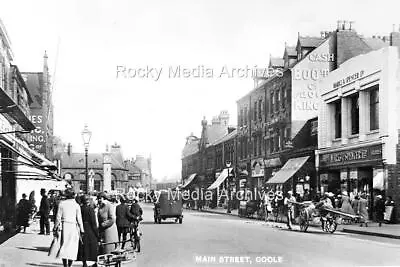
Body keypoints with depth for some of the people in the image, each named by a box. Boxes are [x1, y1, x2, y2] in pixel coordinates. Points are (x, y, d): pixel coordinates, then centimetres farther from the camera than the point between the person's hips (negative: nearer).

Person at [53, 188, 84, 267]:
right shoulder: (76, 205, 0)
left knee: (64, 245, 3)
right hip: (74, 226, 0)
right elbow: (79, 219, -1)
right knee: (72, 247, 8)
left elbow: (58, 217, 2)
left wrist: (55, 228, 10)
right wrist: (82, 230, 4)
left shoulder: (62, 203, 1)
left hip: (64, 226, 0)